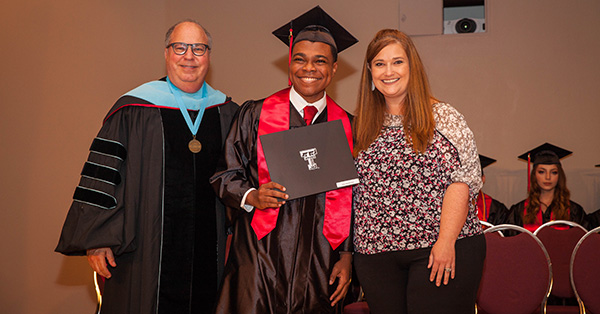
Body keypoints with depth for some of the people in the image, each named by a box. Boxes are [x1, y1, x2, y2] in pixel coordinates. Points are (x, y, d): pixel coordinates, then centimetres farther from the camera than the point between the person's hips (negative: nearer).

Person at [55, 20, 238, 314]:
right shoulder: (134, 110, -3)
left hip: (209, 253, 3)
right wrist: (96, 238, -8)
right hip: (145, 253, -3)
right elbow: (101, 175, -3)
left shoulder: (226, 113, 8)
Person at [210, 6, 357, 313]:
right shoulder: (254, 115, 1)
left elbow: (353, 199, 9)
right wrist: (251, 196, -16)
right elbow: (226, 174, 4)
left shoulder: (347, 127, 6)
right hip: (260, 258, -1)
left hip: (319, 263, 2)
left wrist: (347, 256, 4)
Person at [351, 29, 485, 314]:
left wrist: (446, 241, -15)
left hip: (445, 250, -3)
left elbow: (462, 181, -7)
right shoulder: (363, 127, 12)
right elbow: (353, 189, 15)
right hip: (376, 254, 3)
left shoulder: (444, 118, 1)